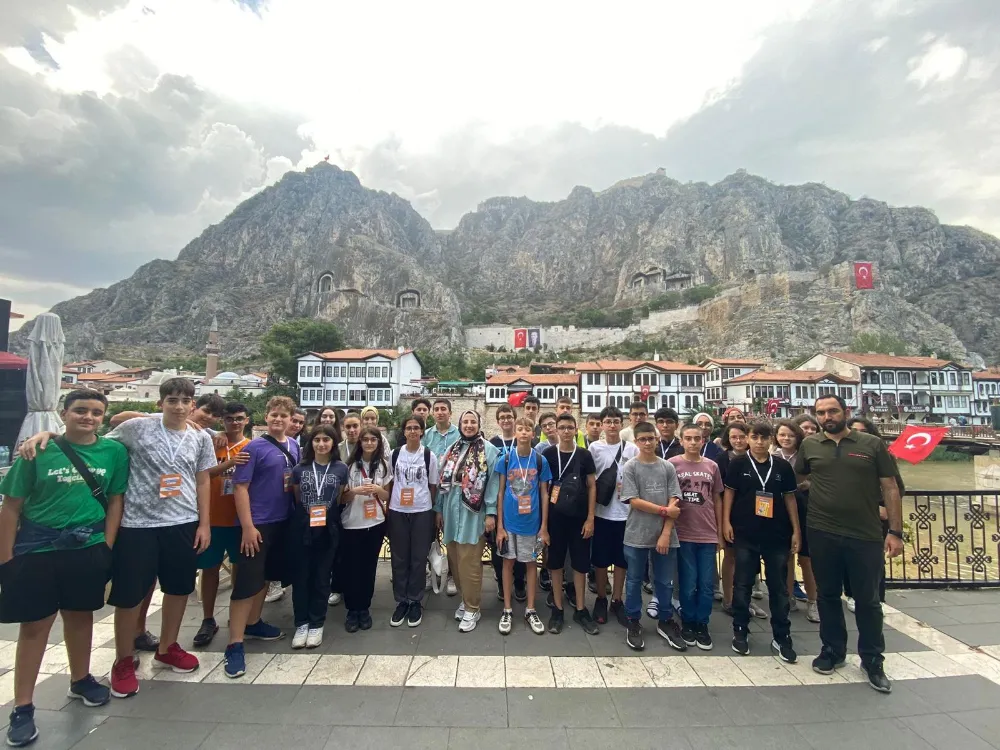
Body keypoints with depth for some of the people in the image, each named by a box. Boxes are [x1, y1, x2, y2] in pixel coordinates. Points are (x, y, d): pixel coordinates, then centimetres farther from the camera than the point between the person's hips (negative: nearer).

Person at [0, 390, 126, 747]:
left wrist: (106, 547, -2)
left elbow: (115, 502, 2)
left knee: (81, 616, 17)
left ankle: (80, 680, 38)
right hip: (37, 550, -2)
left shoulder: (114, 451, -3)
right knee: (34, 626, 8)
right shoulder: (39, 451, -7)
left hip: (88, 548, 2)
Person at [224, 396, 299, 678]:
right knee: (247, 581, -4)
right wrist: (247, 526, -18)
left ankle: (252, 624, 36)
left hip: (283, 521, 7)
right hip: (258, 523, -6)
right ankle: (235, 645, 5)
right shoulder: (254, 447, -12)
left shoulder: (294, 445, 6)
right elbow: (240, 487, -15)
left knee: (266, 576, 19)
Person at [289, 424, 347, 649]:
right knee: (300, 576, 7)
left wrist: (327, 514, -1)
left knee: (321, 577, 8)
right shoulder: (299, 469, 1)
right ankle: (301, 623, 22)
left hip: (328, 530, -1)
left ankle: (316, 624, 22)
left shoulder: (341, 469, -1)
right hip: (301, 529, 1)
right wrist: (305, 515, 2)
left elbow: (340, 500, 8)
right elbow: (295, 499, 10)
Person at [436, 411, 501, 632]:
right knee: (455, 561, 14)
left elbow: (493, 483, -9)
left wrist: (491, 513, -13)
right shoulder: (451, 450, 11)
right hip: (451, 513, 6)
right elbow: (443, 481, 13)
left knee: (469, 563, -1)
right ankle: (466, 599, 31)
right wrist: (439, 509, 11)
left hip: (473, 514, -5)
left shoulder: (489, 450, -5)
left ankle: (472, 608, 14)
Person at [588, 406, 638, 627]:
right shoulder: (594, 447, -1)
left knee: (621, 559, 11)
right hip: (601, 511, -1)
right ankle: (601, 599, 26)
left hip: (625, 512, 1)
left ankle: (617, 601, 26)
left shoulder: (632, 449, 1)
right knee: (600, 559, 8)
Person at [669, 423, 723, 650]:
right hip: (683, 533, -3)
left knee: (707, 584, 7)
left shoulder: (712, 466, 5)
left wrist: (720, 532, 11)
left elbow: (717, 500, 11)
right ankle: (687, 623, 25)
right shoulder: (672, 464, -5)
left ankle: (702, 625, 24)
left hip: (708, 534, 3)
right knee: (688, 584, 6)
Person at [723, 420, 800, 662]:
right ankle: (740, 632, 20)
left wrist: (796, 530, 5)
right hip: (745, 534, -1)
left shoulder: (783, 465, 2)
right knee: (742, 585, 7)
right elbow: (729, 493, 1)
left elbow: (790, 498, 7)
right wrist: (726, 522, -5)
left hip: (777, 534, 2)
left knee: (779, 587, 9)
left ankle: (781, 638, 22)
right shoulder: (738, 463, -4)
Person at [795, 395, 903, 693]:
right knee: (828, 596, 14)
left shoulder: (872, 444, -1)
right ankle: (832, 650, 31)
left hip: (866, 535, -1)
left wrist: (895, 531, -4)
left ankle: (872, 661, 28)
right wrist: (822, 483, 4)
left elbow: (890, 488, 0)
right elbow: (796, 477, 18)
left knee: (867, 600, 10)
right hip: (822, 534, 1)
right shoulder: (809, 445, 2)